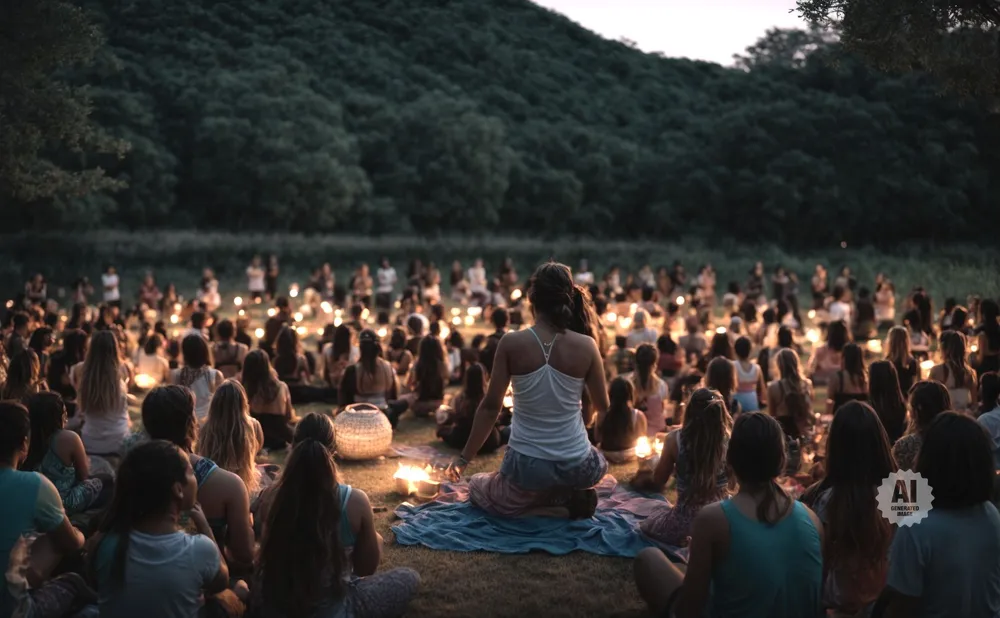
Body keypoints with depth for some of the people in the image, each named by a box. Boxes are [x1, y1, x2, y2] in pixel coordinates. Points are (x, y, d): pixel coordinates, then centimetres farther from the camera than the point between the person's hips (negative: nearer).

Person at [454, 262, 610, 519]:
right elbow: (602, 407, 1)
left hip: (527, 468, -2)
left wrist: (465, 457, 5)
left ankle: (546, 510, 4)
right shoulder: (586, 346, -9)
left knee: (477, 489, 30)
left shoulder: (511, 343, -11)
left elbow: (491, 406, -6)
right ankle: (572, 497, 8)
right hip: (576, 468, 3)